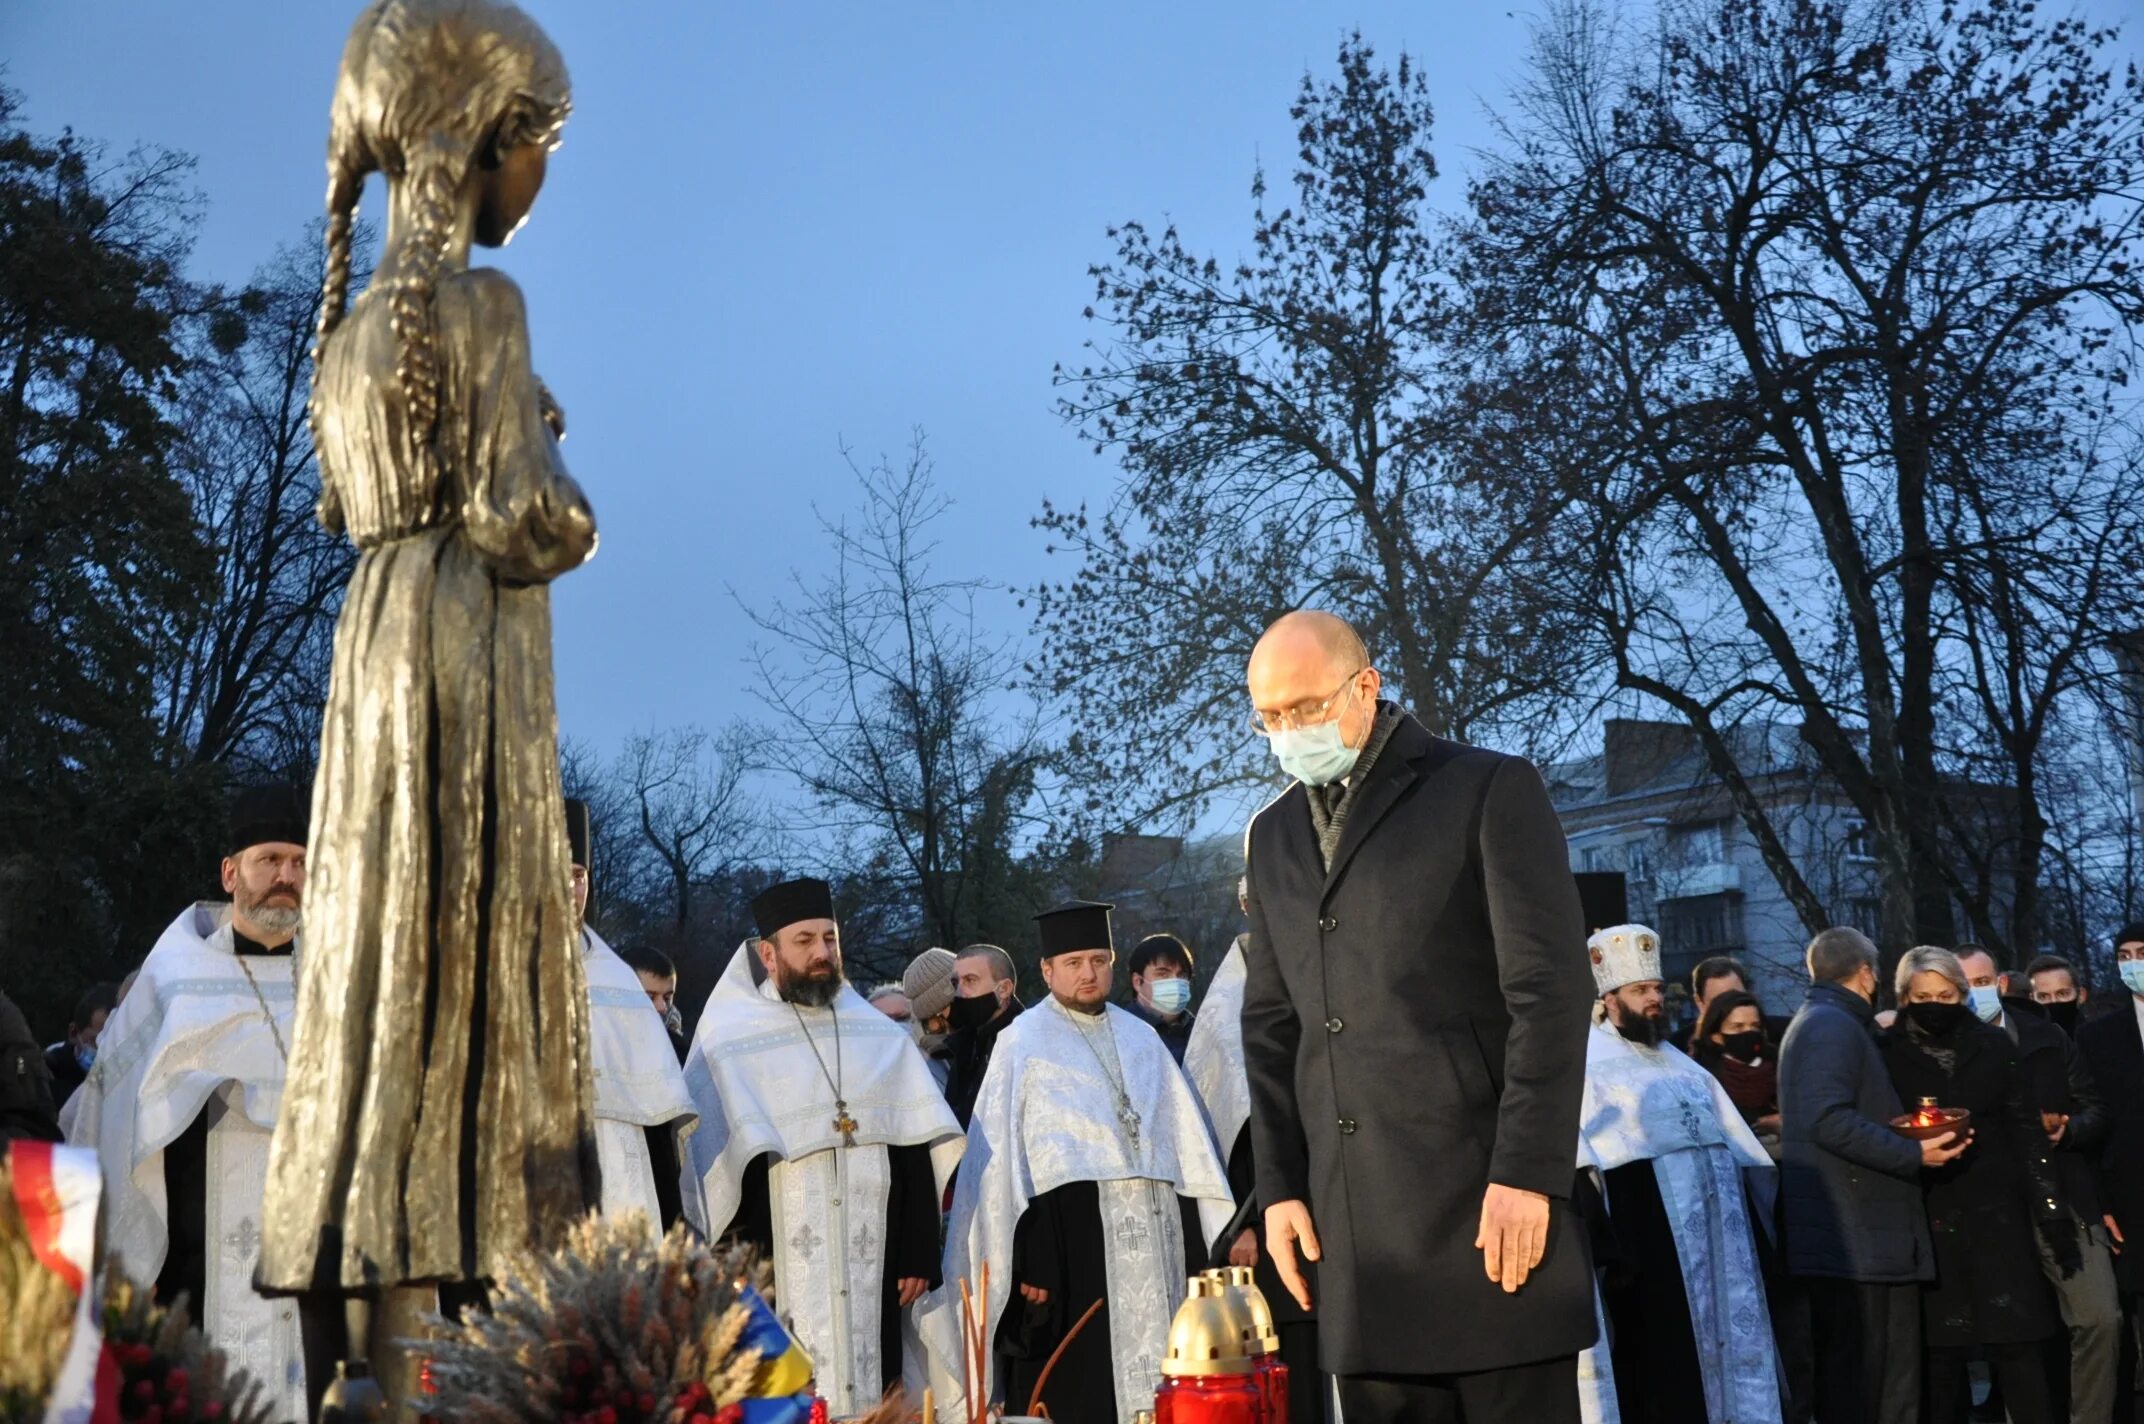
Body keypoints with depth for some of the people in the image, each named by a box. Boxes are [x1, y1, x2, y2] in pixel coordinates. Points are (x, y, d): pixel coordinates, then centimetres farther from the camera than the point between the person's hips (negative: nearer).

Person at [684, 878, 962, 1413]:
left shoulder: (882, 1038, 10)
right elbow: (715, 1170, -3)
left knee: (875, 1402, 7)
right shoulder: (728, 1045, -1)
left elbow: (915, 1152, 9)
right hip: (776, 1278, -3)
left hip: (873, 1271, 4)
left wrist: (918, 1255, 2)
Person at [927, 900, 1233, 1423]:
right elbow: (1001, 1160, -3)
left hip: (1155, 1231, 4)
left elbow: (1186, 1140, 14)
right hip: (1069, 1233, -4)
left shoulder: (1140, 1038, 16)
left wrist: (1208, 1238, 7)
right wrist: (1022, 1262, -11)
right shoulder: (1022, 1044, 2)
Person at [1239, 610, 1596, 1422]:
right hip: (1355, 1224, 5)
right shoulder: (1274, 835, 16)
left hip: (1488, 1207, -5)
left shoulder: (1490, 791, -1)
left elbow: (1550, 993, -8)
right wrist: (1281, 1185, 8)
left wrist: (1526, 1174, -13)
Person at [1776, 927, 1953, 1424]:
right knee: (1857, 1381, -8)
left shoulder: (1819, 1022, 21)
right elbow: (1830, 1121, -23)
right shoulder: (1836, 1026, -11)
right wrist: (1914, 1154, -21)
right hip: (1854, 1236, -10)